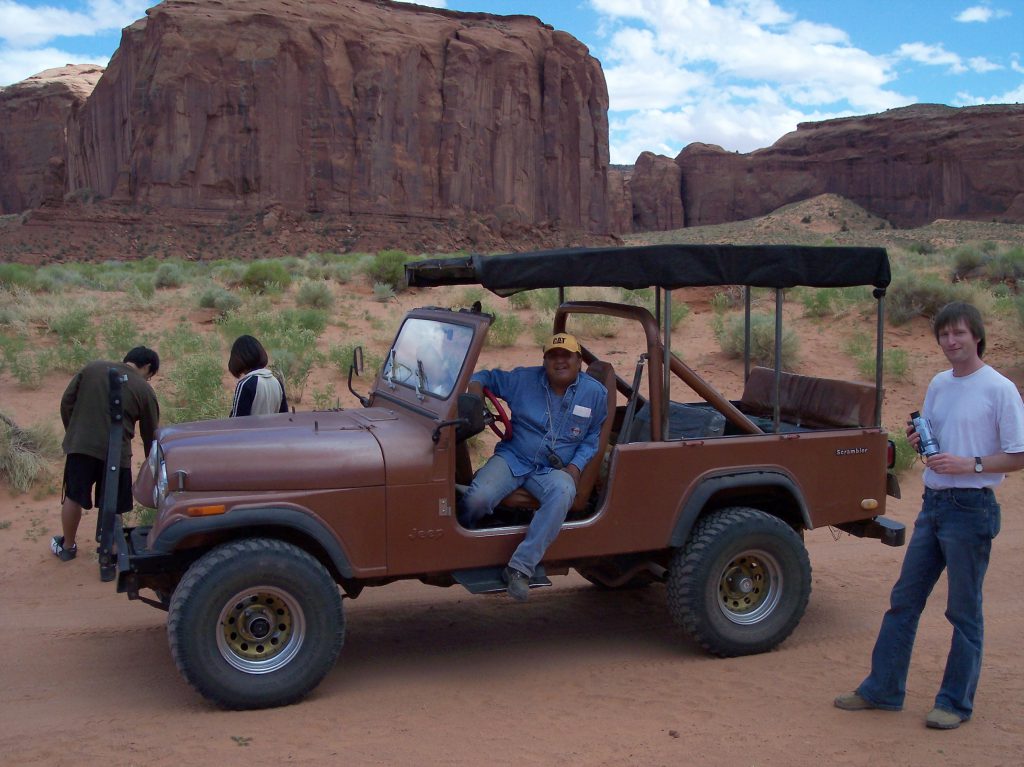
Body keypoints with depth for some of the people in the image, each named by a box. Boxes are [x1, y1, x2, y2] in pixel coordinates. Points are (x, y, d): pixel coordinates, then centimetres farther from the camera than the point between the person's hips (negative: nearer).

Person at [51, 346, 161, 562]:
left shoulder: (93, 368, 7)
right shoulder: (144, 390, 0)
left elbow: (66, 402, 7)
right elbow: (150, 434, 7)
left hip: (80, 445, 3)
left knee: (73, 497, 19)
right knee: (112, 506, 12)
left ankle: (67, 547, 34)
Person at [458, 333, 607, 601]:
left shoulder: (595, 393, 5)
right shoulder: (523, 380, 3)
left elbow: (593, 437, 12)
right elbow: (485, 377, 14)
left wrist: (576, 466, -4)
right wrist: (475, 387, -11)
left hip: (554, 469, 0)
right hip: (513, 459, 0)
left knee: (562, 494, -38)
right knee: (477, 499, -30)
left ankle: (520, 568, -34)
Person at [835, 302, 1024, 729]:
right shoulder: (938, 385, 10)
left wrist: (969, 464, -21)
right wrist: (918, 441, -1)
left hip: (971, 507, -7)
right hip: (933, 503, 7)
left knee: (964, 611, 4)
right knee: (904, 600, 10)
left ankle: (956, 702, 16)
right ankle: (882, 689, 20)